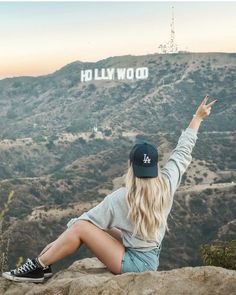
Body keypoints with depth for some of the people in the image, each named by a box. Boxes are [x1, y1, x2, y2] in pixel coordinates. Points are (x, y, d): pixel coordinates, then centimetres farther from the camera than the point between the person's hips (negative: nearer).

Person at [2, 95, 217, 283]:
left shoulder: (120, 198, -21)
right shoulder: (167, 183, -8)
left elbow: (86, 220, -12)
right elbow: (183, 151, 3)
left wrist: (58, 242, 2)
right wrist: (199, 116, 13)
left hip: (136, 263, -7)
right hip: (150, 257, 8)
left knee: (80, 227, -11)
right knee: (99, 227, 13)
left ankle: (38, 268, 0)